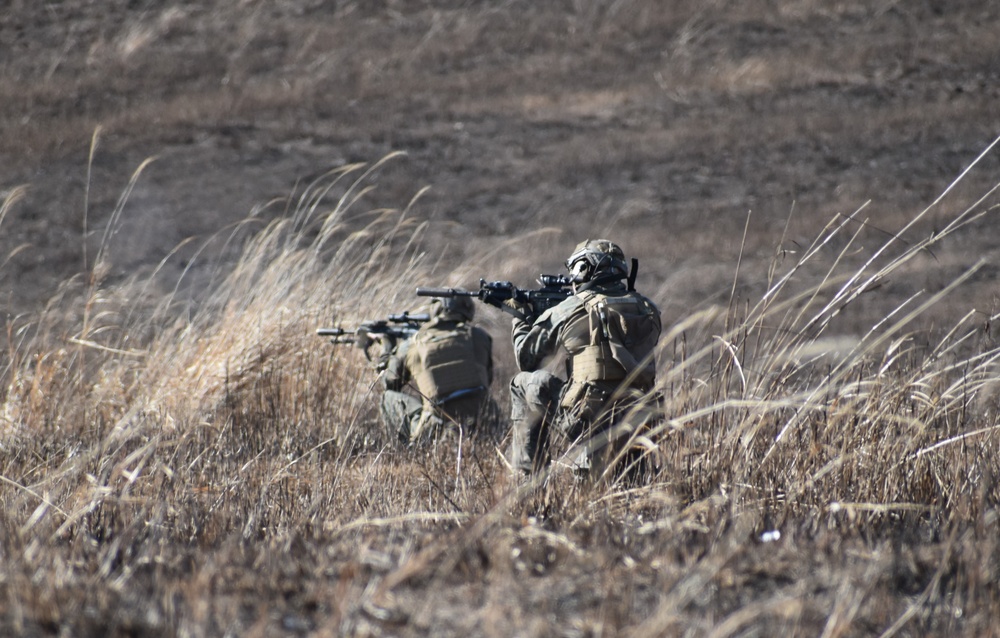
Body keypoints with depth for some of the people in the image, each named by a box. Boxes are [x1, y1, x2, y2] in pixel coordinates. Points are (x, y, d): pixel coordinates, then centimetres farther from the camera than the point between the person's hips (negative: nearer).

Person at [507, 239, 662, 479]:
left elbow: (527, 359, 6)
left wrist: (521, 321, 28)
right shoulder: (646, 309, 9)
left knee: (524, 383, 17)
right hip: (637, 421, 5)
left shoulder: (571, 310, -4)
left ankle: (525, 474, 17)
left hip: (586, 421, -5)